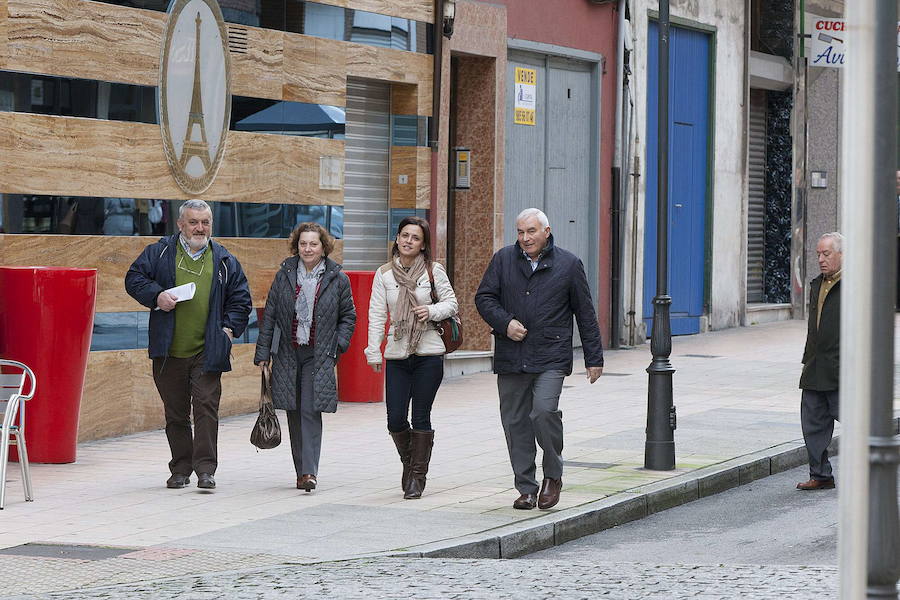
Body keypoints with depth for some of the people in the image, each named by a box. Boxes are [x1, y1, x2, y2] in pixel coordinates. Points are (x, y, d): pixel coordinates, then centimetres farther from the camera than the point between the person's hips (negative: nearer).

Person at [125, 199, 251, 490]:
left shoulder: (224, 261, 10)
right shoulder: (160, 253, 6)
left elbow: (240, 297, 15)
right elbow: (133, 278, 6)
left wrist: (230, 327, 2)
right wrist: (156, 295, -11)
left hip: (207, 352, -1)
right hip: (169, 352, 1)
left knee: (206, 406, -10)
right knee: (175, 412, 8)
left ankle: (205, 468, -9)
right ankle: (181, 469, 17)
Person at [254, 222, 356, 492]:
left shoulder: (337, 279, 0)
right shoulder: (285, 275, 4)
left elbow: (348, 316, 9)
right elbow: (269, 316, 6)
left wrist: (338, 345, -3)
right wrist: (263, 353, 3)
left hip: (319, 356, -3)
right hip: (288, 354, 3)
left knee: (311, 411, -13)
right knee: (294, 414, 6)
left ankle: (309, 472, -16)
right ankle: (302, 471, 15)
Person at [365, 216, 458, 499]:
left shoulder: (433, 270, 1)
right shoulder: (384, 274, 4)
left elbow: (451, 303, 7)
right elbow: (376, 314, 3)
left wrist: (432, 311, -14)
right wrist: (373, 352, -3)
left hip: (428, 353, -2)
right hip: (397, 354, 2)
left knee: (421, 417, 0)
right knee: (395, 419, -2)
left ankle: (418, 476, 10)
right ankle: (409, 462, 26)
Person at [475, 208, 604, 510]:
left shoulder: (568, 264, 4)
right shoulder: (503, 259, 9)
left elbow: (585, 313, 8)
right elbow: (484, 297, 9)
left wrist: (594, 358, 7)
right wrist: (505, 323, -10)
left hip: (551, 357, -3)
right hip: (510, 358, 3)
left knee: (544, 412, -20)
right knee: (515, 422, 3)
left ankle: (553, 474, 2)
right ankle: (526, 488, 13)